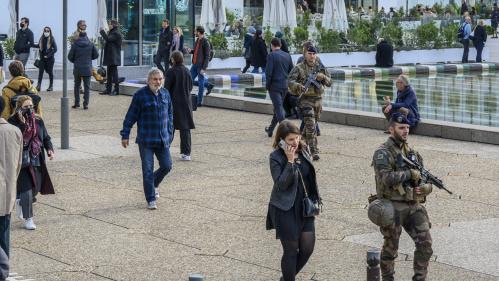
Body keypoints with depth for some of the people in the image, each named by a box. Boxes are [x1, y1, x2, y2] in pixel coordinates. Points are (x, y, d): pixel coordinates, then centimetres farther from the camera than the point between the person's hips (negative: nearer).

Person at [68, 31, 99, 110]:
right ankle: (85, 104, -1)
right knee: (87, 87, 4)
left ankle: (77, 103, 14)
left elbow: (70, 56, -3)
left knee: (77, 86, 15)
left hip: (77, 68, 0)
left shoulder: (75, 44, -5)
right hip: (87, 69, 0)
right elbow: (96, 55, 4)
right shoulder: (91, 44, -2)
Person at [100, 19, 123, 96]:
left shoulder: (116, 33, -12)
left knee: (114, 72, -8)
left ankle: (116, 90, -6)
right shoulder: (112, 32, 19)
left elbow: (108, 39, -21)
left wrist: (102, 31, -11)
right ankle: (108, 90, 14)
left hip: (114, 57, -10)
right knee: (109, 73, 11)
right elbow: (108, 40, 20)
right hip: (110, 56, 10)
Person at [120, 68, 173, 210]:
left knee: (166, 166, 5)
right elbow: (131, 116, -5)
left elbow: (170, 114, 17)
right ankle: (151, 200, 4)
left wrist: (170, 133, 16)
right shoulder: (140, 95, -9)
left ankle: (154, 184, 35)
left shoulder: (165, 94, 6)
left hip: (162, 139, 5)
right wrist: (125, 135, -5)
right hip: (145, 140, -5)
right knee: (148, 170, -3)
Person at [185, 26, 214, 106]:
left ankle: (199, 102, 10)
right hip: (195, 65, 9)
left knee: (201, 83, 1)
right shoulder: (197, 40, 8)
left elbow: (207, 57, -17)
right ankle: (208, 85, 28)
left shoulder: (205, 42, -17)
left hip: (201, 66, -9)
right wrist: (191, 51, -1)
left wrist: (204, 68, -20)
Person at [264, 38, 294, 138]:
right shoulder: (287, 56, 7)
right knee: (278, 107, 18)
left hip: (274, 86, -6)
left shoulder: (271, 56, -11)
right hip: (285, 86, 6)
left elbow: (268, 72, -15)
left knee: (279, 108, -6)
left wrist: (267, 85, -4)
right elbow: (291, 71, 11)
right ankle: (270, 129, 31)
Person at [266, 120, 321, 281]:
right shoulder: (276, 157, -13)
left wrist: (315, 199, 16)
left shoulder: (304, 150, 4)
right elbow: (281, 184, -21)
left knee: (308, 248, 5)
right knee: (291, 250, 2)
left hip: (305, 207, 6)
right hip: (286, 210, -6)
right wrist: (290, 161, -25)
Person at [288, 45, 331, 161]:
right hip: (305, 99, -5)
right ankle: (314, 151, -15)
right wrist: (299, 86, -32)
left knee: (312, 124, 16)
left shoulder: (321, 67, 9)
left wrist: (323, 77, -11)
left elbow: (329, 82, 10)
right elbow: (290, 81, -12)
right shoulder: (299, 68, -5)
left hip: (318, 100, 5)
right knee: (310, 125, -15)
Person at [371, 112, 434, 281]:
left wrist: (425, 188, -7)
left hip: (414, 206, 5)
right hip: (393, 207, -5)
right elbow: (386, 177, -22)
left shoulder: (412, 153, 14)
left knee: (425, 243, -5)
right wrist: (409, 174, -17)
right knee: (390, 248, 6)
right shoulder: (383, 153, -6)